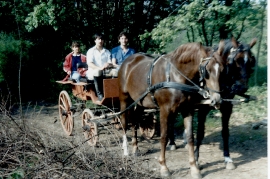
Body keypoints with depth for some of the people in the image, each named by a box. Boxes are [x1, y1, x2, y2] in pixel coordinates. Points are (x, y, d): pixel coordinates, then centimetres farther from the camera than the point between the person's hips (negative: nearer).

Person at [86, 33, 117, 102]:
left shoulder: (107, 52, 19)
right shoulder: (91, 51, 6)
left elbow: (110, 64, 10)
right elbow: (89, 64, -10)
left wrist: (108, 65, -18)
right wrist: (99, 68, -29)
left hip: (105, 71, 4)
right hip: (93, 72, -4)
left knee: (115, 71, -25)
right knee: (98, 72, -39)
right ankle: (100, 94, -38)